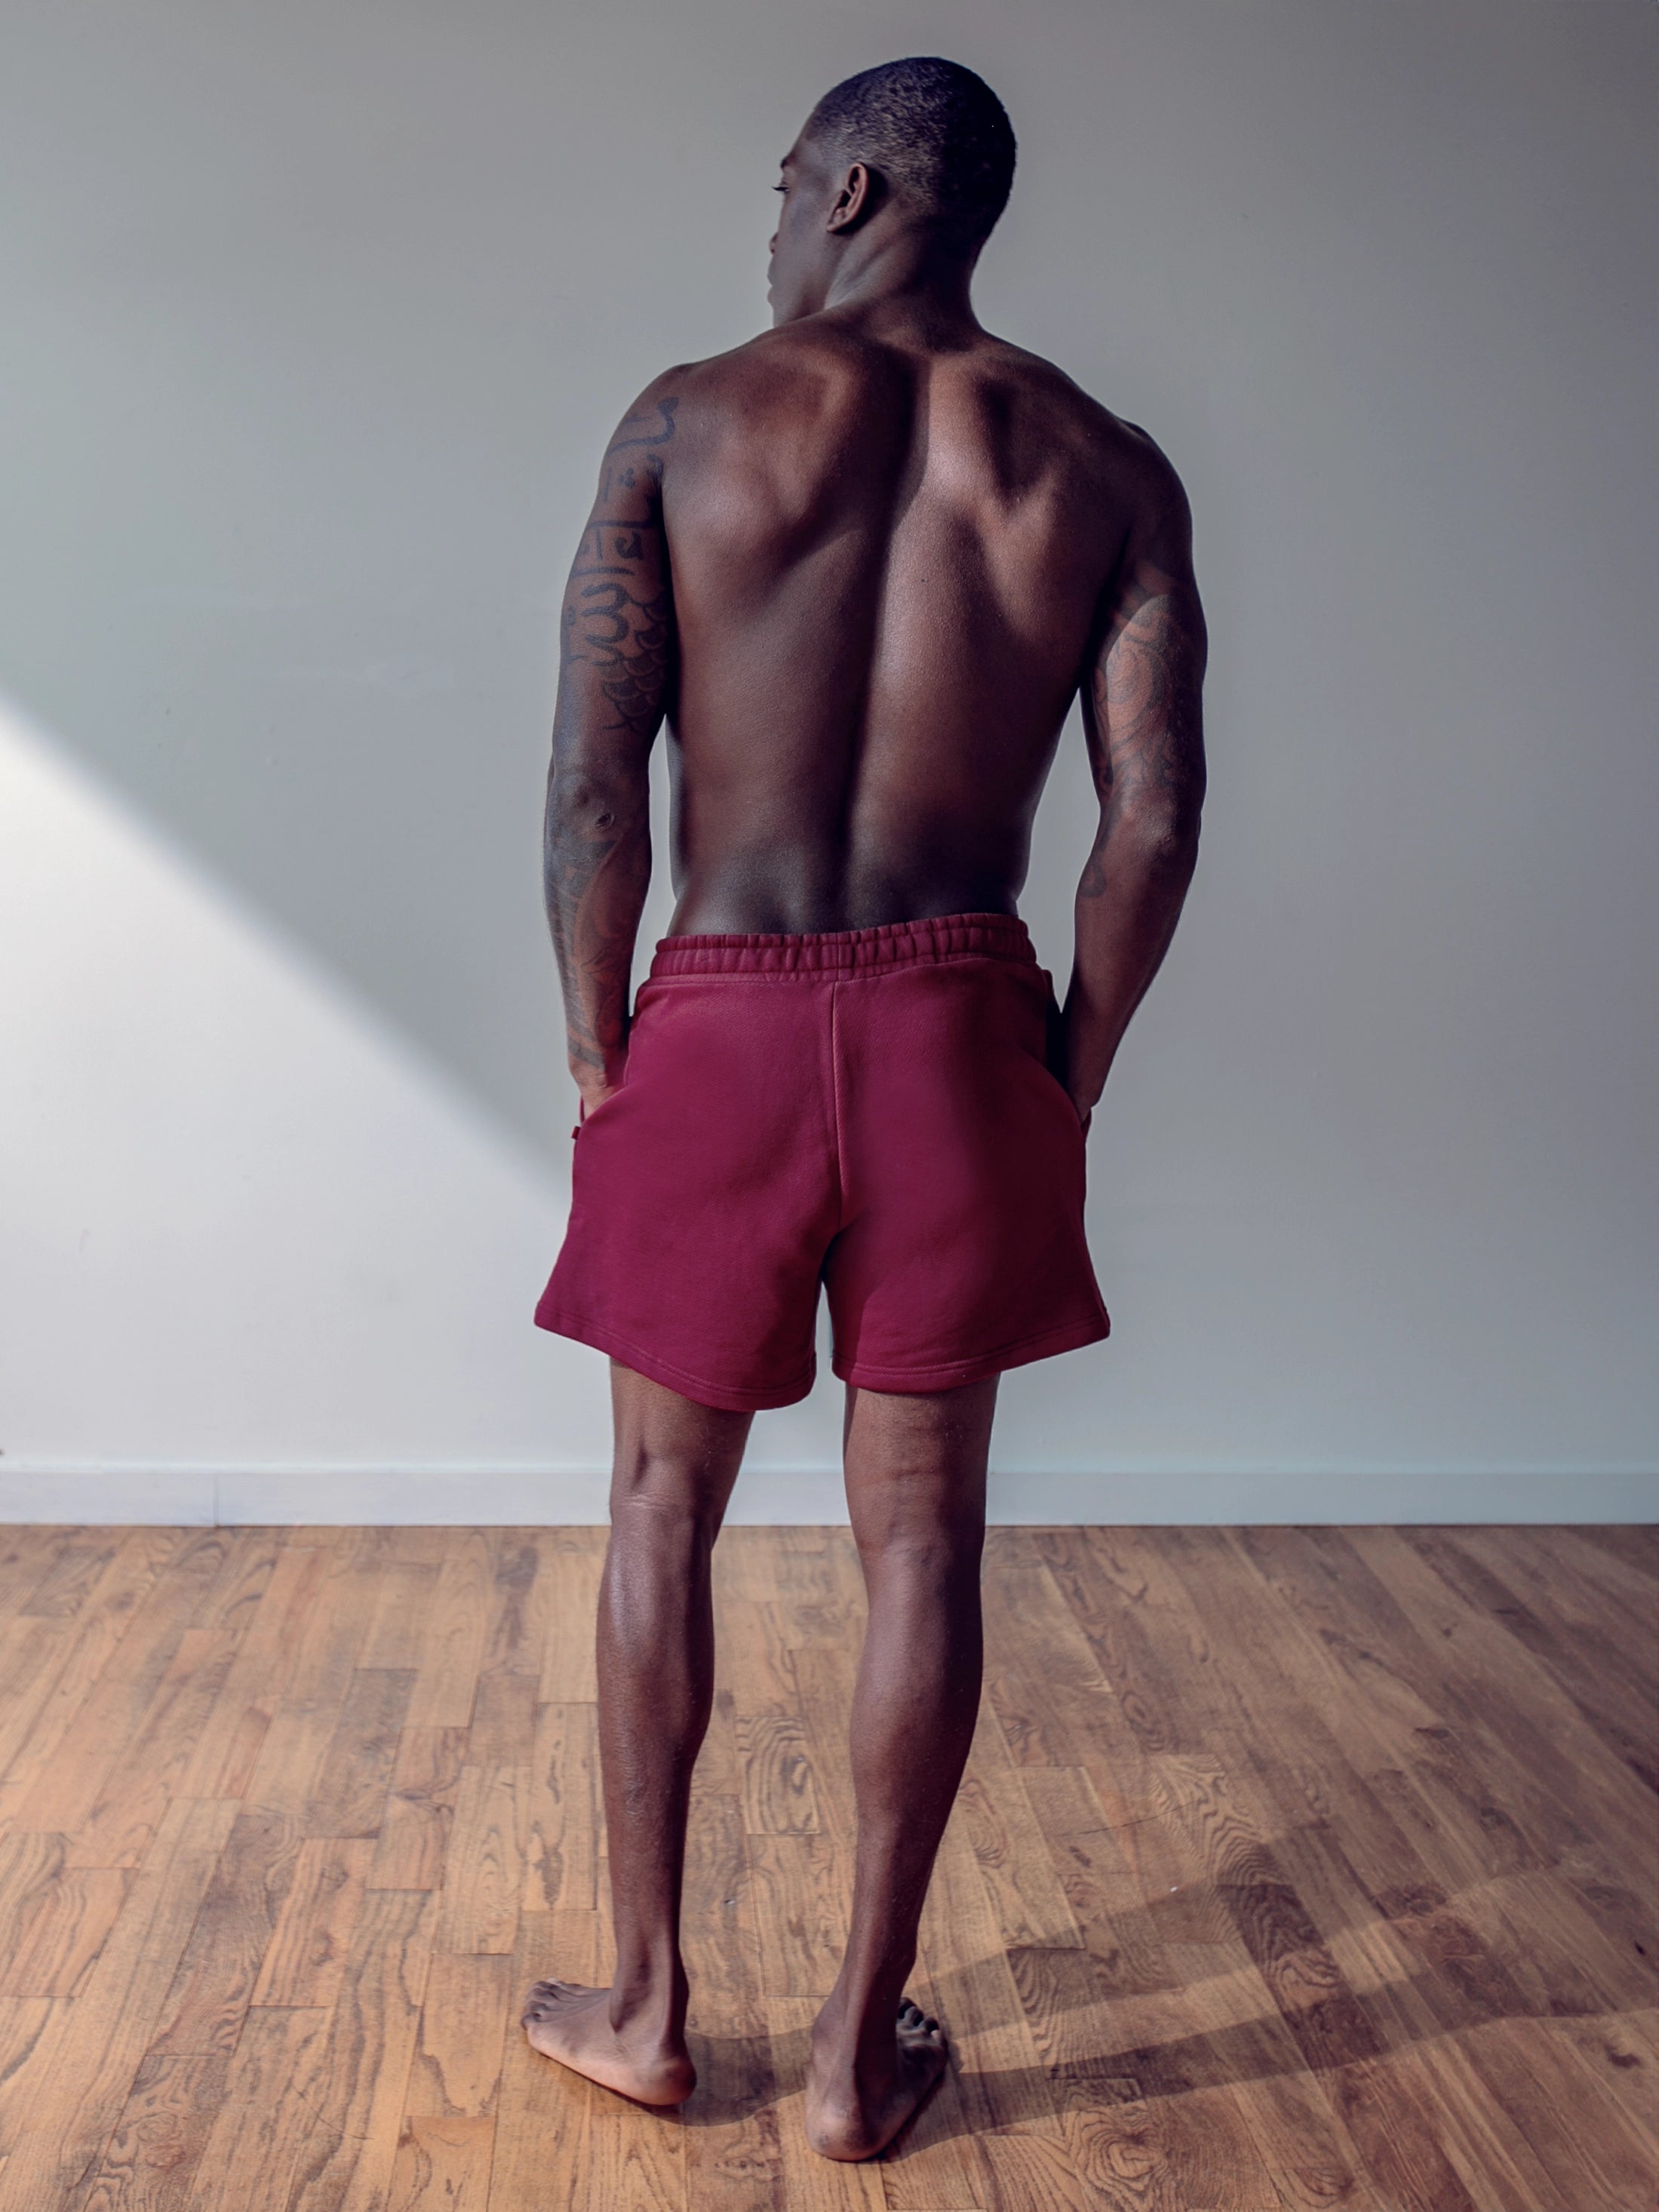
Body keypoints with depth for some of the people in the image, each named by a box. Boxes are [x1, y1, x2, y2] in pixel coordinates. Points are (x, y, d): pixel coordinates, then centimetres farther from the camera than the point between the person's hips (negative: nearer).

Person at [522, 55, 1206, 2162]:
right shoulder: (1102, 464, 4)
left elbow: (590, 781, -6)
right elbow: (1153, 815, -4)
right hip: (957, 1024, 1)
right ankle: (862, 2042, 22)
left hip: (721, 1024, -1)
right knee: (919, 1531, 10)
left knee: (664, 1505, 15)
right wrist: (1071, 1077, 6)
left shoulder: (689, 420, 0)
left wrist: (598, 1053, 4)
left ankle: (645, 2006, 27)